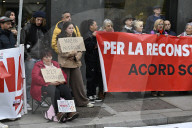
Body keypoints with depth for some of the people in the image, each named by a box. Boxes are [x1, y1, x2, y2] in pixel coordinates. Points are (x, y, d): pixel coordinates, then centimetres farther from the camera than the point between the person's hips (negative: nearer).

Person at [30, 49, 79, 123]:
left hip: (58, 84, 4)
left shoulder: (55, 64, 27)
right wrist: (49, 82, -19)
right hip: (44, 86, -4)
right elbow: (35, 77, -7)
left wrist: (62, 80, -5)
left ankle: (70, 112, -38)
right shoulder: (38, 65, 10)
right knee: (55, 91, -38)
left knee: (66, 89, -29)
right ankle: (58, 113, -47)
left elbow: (63, 74, 21)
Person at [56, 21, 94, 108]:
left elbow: (80, 50, 9)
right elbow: (61, 52, -12)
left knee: (78, 83, 6)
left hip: (75, 63, 5)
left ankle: (83, 101, 14)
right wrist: (72, 53, -16)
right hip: (65, 64, -4)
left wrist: (76, 57, -10)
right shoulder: (61, 39, -3)